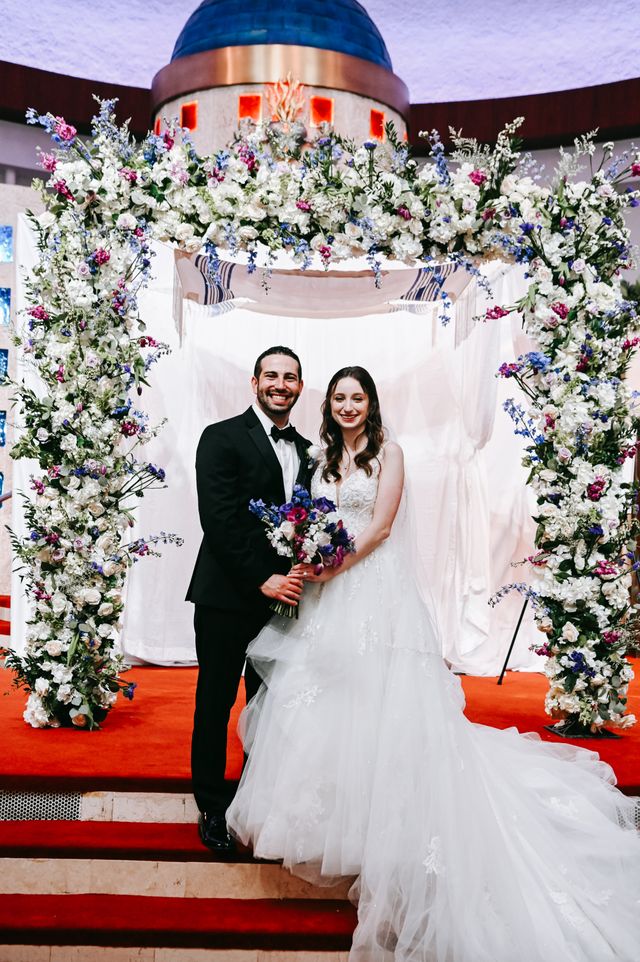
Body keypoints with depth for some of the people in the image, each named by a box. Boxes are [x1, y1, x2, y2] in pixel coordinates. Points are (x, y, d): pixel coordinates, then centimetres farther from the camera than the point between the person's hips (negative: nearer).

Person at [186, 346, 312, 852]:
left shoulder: (306, 450, 13)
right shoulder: (222, 437, -6)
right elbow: (219, 520, -15)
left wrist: (302, 572, -5)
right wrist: (262, 580, -18)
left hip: (283, 597, 5)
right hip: (228, 596, -5)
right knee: (216, 704, 7)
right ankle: (213, 809, 23)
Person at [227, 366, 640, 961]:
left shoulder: (387, 454, -2)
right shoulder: (325, 460, 15)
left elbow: (379, 526, -10)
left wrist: (331, 567, -16)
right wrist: (306, 564, -4)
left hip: (375, 592, -6)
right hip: (328, 597, 6)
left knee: (373, 699, -5)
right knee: (322, 696, 9)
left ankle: (373, 822, 9)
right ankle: (329, 811, 24)